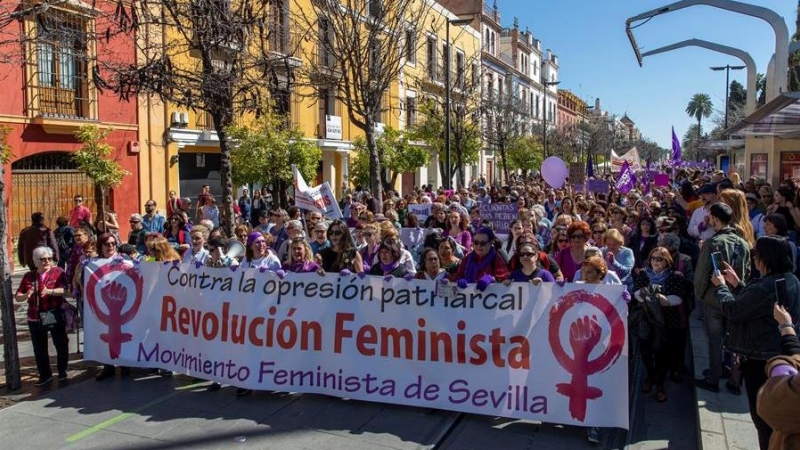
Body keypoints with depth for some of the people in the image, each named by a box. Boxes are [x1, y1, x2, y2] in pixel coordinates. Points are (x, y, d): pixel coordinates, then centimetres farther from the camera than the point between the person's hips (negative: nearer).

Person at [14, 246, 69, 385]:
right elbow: (17, 296, 8)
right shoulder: (29, 276, 8)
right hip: (35, 317, 3)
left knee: (61, 344, 6)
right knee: (39, 349, 9)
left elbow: (63, 289, -18)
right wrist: (26, 296, -14)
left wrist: (49, 291, -36)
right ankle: (45, 375, 21)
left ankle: (62, 371, 23)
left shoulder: (58, 272, -2)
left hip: (55, 315, -3)